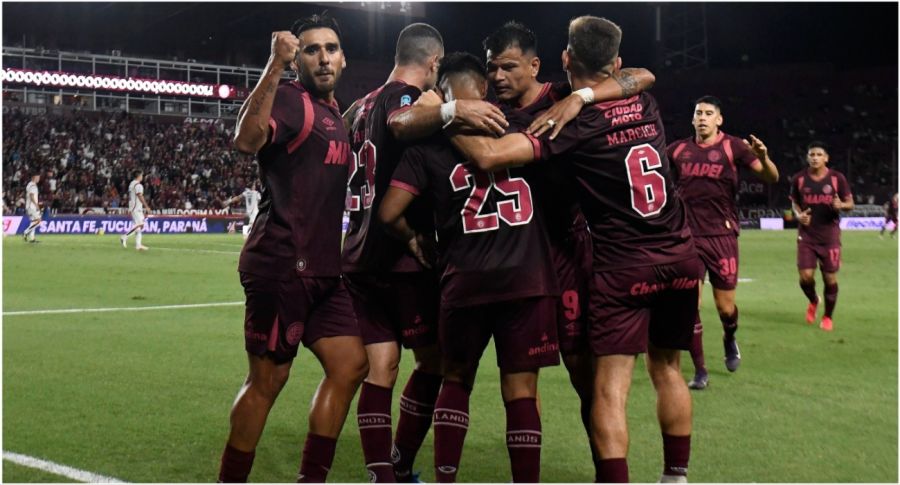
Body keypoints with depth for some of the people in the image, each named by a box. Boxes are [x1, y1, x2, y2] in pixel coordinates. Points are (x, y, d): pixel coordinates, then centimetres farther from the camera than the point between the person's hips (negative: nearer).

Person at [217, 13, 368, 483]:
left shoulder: (335, 115, 19)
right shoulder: (289, 100, -9)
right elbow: (247, 139, -32)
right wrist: (275, 66, -37)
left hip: (321, 269, 9)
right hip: (281, 265, -9)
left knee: (349, 365, 7)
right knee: (268, 379, -4)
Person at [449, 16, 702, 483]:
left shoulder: (572, 127, -12)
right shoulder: (645, 106, 5)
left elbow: (490, 154, -19)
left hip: (624, 266, -6)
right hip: (681, 257, 6)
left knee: (610, 387, -4)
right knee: (667, 370, 19)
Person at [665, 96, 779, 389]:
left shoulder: (733, 147, -2)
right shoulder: (678, 150, 6)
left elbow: (772, 178, -9)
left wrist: (763, 158, -30)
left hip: (722, 236, -2)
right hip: (687, 237, 2)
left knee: (725, 308, 3)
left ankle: (730, 340, 39)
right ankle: (700, 371, 8)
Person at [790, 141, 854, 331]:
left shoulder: (837, 178, -5)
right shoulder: (799, 179, 0)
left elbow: (850, 203, 2)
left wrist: (841, 205, -22)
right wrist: (798, 214, -8)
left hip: (830, 235, -1)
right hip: (806, 235, 1)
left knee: (830, 278, 1)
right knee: (806, 277, -7)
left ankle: (828, 317, 22)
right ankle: (813, 301, 27)